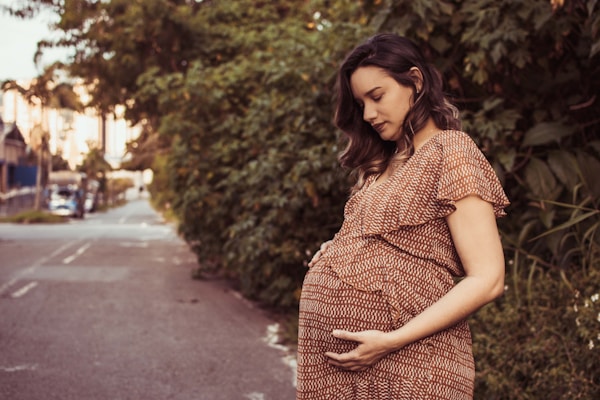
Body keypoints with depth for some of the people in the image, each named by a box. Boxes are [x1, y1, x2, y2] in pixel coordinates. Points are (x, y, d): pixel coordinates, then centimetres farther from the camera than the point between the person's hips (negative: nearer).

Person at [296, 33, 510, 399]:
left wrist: (391, 341, -20)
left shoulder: (451, 151, -9)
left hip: (401, 365, -7)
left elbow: (487, 280, -16)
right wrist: (340, 249, -1)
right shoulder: (386, 162, 15)